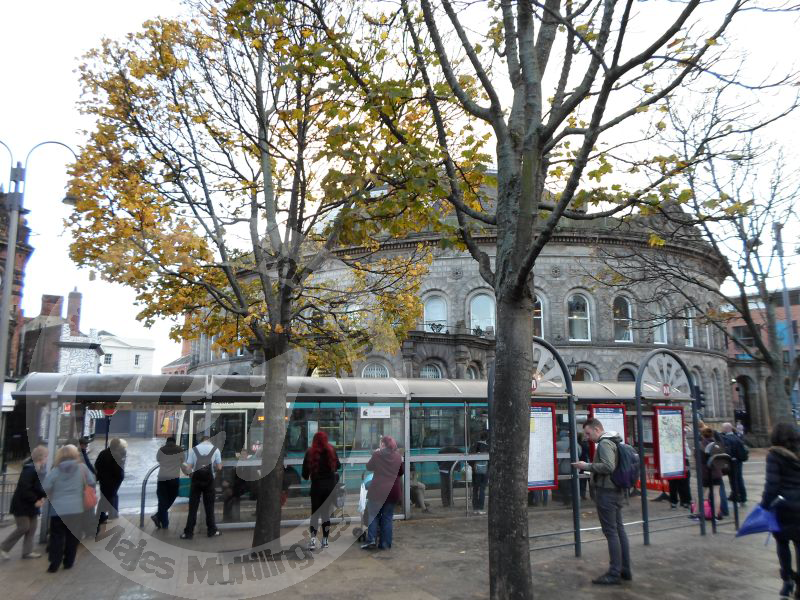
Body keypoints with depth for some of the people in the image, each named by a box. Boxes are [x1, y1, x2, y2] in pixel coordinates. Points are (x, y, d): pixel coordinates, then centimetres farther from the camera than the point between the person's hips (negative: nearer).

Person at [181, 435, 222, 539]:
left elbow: (188, 467, 1)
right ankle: (211, 530, 16)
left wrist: (189, 472, 21)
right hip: (209, 480, 0)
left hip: (196, 479, 0)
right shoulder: (215, 449, 7)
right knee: (209, 506, 10)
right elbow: (219, 467, 4)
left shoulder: (194, 449, 8)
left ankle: (188, 532, 8)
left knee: (193, 506, 6)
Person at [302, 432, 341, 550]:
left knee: (315, 513, 6)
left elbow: (305, 472, -6)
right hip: (330, 485, 2)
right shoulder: (331, 451, -4)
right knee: (326, 513, 12)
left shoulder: (310, 453, -8)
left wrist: (307, 476, 15)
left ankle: (313, 538, -10)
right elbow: (338, 466, 10)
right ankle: (325, 540, 15)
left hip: (316, 486, -1)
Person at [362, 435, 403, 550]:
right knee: (387, 517, 10)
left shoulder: (377, 455, -9)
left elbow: (369, 467, 6)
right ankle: (385, 544, 10)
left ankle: (371, 540, -1)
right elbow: (401, 472, 10)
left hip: (378, 490, -2)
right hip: (393, 491, 3)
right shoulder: (398, 456, 0)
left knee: (374, 515, 10)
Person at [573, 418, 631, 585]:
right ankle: (625, 569, 19)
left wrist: (586, 466, -19)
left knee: (611, 531, -5)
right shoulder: (613, 442, 14)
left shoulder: (605, 443, -15)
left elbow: (608, 467, -26)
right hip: (616, 490, 10)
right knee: (619, 529, 12)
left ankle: (614, 574, -1)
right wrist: (590, 466, 10)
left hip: (606, 491, -10)